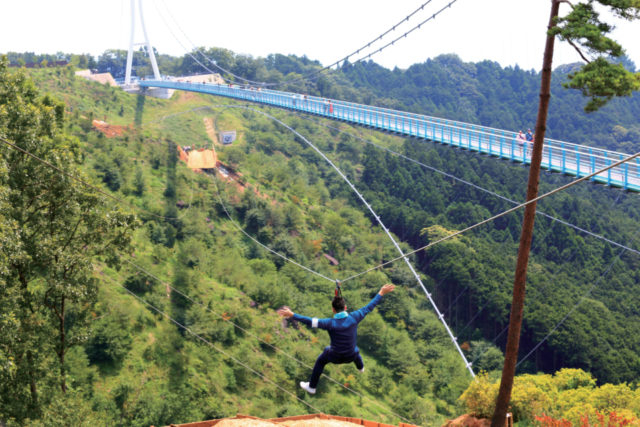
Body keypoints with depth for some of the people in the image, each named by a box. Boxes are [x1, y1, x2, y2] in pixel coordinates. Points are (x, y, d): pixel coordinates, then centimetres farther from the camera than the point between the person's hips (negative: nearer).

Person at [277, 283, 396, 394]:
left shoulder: (330, 323, -30)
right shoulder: (353, 318, -22)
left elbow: (310, 321, -35)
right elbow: (369, 307, -12)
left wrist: (292, 315, -35)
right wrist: (381, 293, -3)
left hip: (335, 357, -3)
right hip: (351, 356, 3)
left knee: (320, 362, 26)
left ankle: (312, 387, 39)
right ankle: (360, 367, 70)